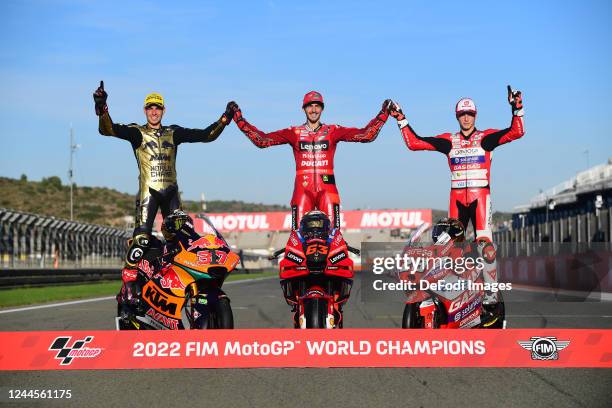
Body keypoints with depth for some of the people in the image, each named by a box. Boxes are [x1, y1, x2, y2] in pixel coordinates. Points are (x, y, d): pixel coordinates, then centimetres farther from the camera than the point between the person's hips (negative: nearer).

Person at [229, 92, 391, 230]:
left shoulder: (333, 131, 11)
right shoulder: (294, 133, 12)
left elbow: (366, 134, 5)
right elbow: (262, 140, 8)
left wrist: (383, 114, -2)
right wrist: (239, 119, 2)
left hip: (327, 186, 0)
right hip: (303, 186, 0)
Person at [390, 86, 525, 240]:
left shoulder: (485, 137, 5)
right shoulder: (449, 140, 12)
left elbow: (516, 132, -5)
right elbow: (414, 143, 10)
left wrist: (517, 109, -19)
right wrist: (401, 119, 7)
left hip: (480, 195, -3)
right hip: (457, 197, 3)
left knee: (484, 239, -13)